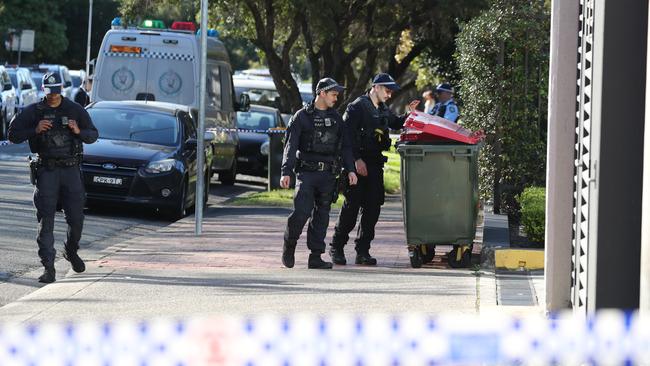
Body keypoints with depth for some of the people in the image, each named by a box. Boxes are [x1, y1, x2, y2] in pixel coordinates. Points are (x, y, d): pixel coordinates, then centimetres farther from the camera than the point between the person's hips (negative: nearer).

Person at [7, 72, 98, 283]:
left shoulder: (74, 110, 8)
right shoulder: (34, 112, 3)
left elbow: (93, 135, 12)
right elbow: (13, 135, 1)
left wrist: (79, 131, -10)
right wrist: (35, 130, -14)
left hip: (71, 170, 2)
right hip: (46, 170, -2)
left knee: (76, 218, 4)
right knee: (46, 219, -9)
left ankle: (71, 252, 33)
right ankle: (48, 267, -11)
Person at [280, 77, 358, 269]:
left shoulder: (336, 118, 15)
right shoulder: (302, 116, 0)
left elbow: (345, 146, 17)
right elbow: (290, 146, -5)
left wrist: (350, 169, 6)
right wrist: (286, 172, -14)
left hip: (328, 174, 4)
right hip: (307, 173, -4)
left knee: (321, 215, 4)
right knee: (302, 211, -15)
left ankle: (316, 257, 7)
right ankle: (289, 244, 8)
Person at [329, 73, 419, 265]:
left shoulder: (383, 110, 17)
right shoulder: (357, 107, -8)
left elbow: (395, 123, 34)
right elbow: (346, 134, -14)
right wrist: (357, 159, -19)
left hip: (375, 164, 7)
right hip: (358, 163, -7)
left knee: (373, 208, 3)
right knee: (352, 206, -6)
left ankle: (363, 251, 7)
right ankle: (337, 247, 5)